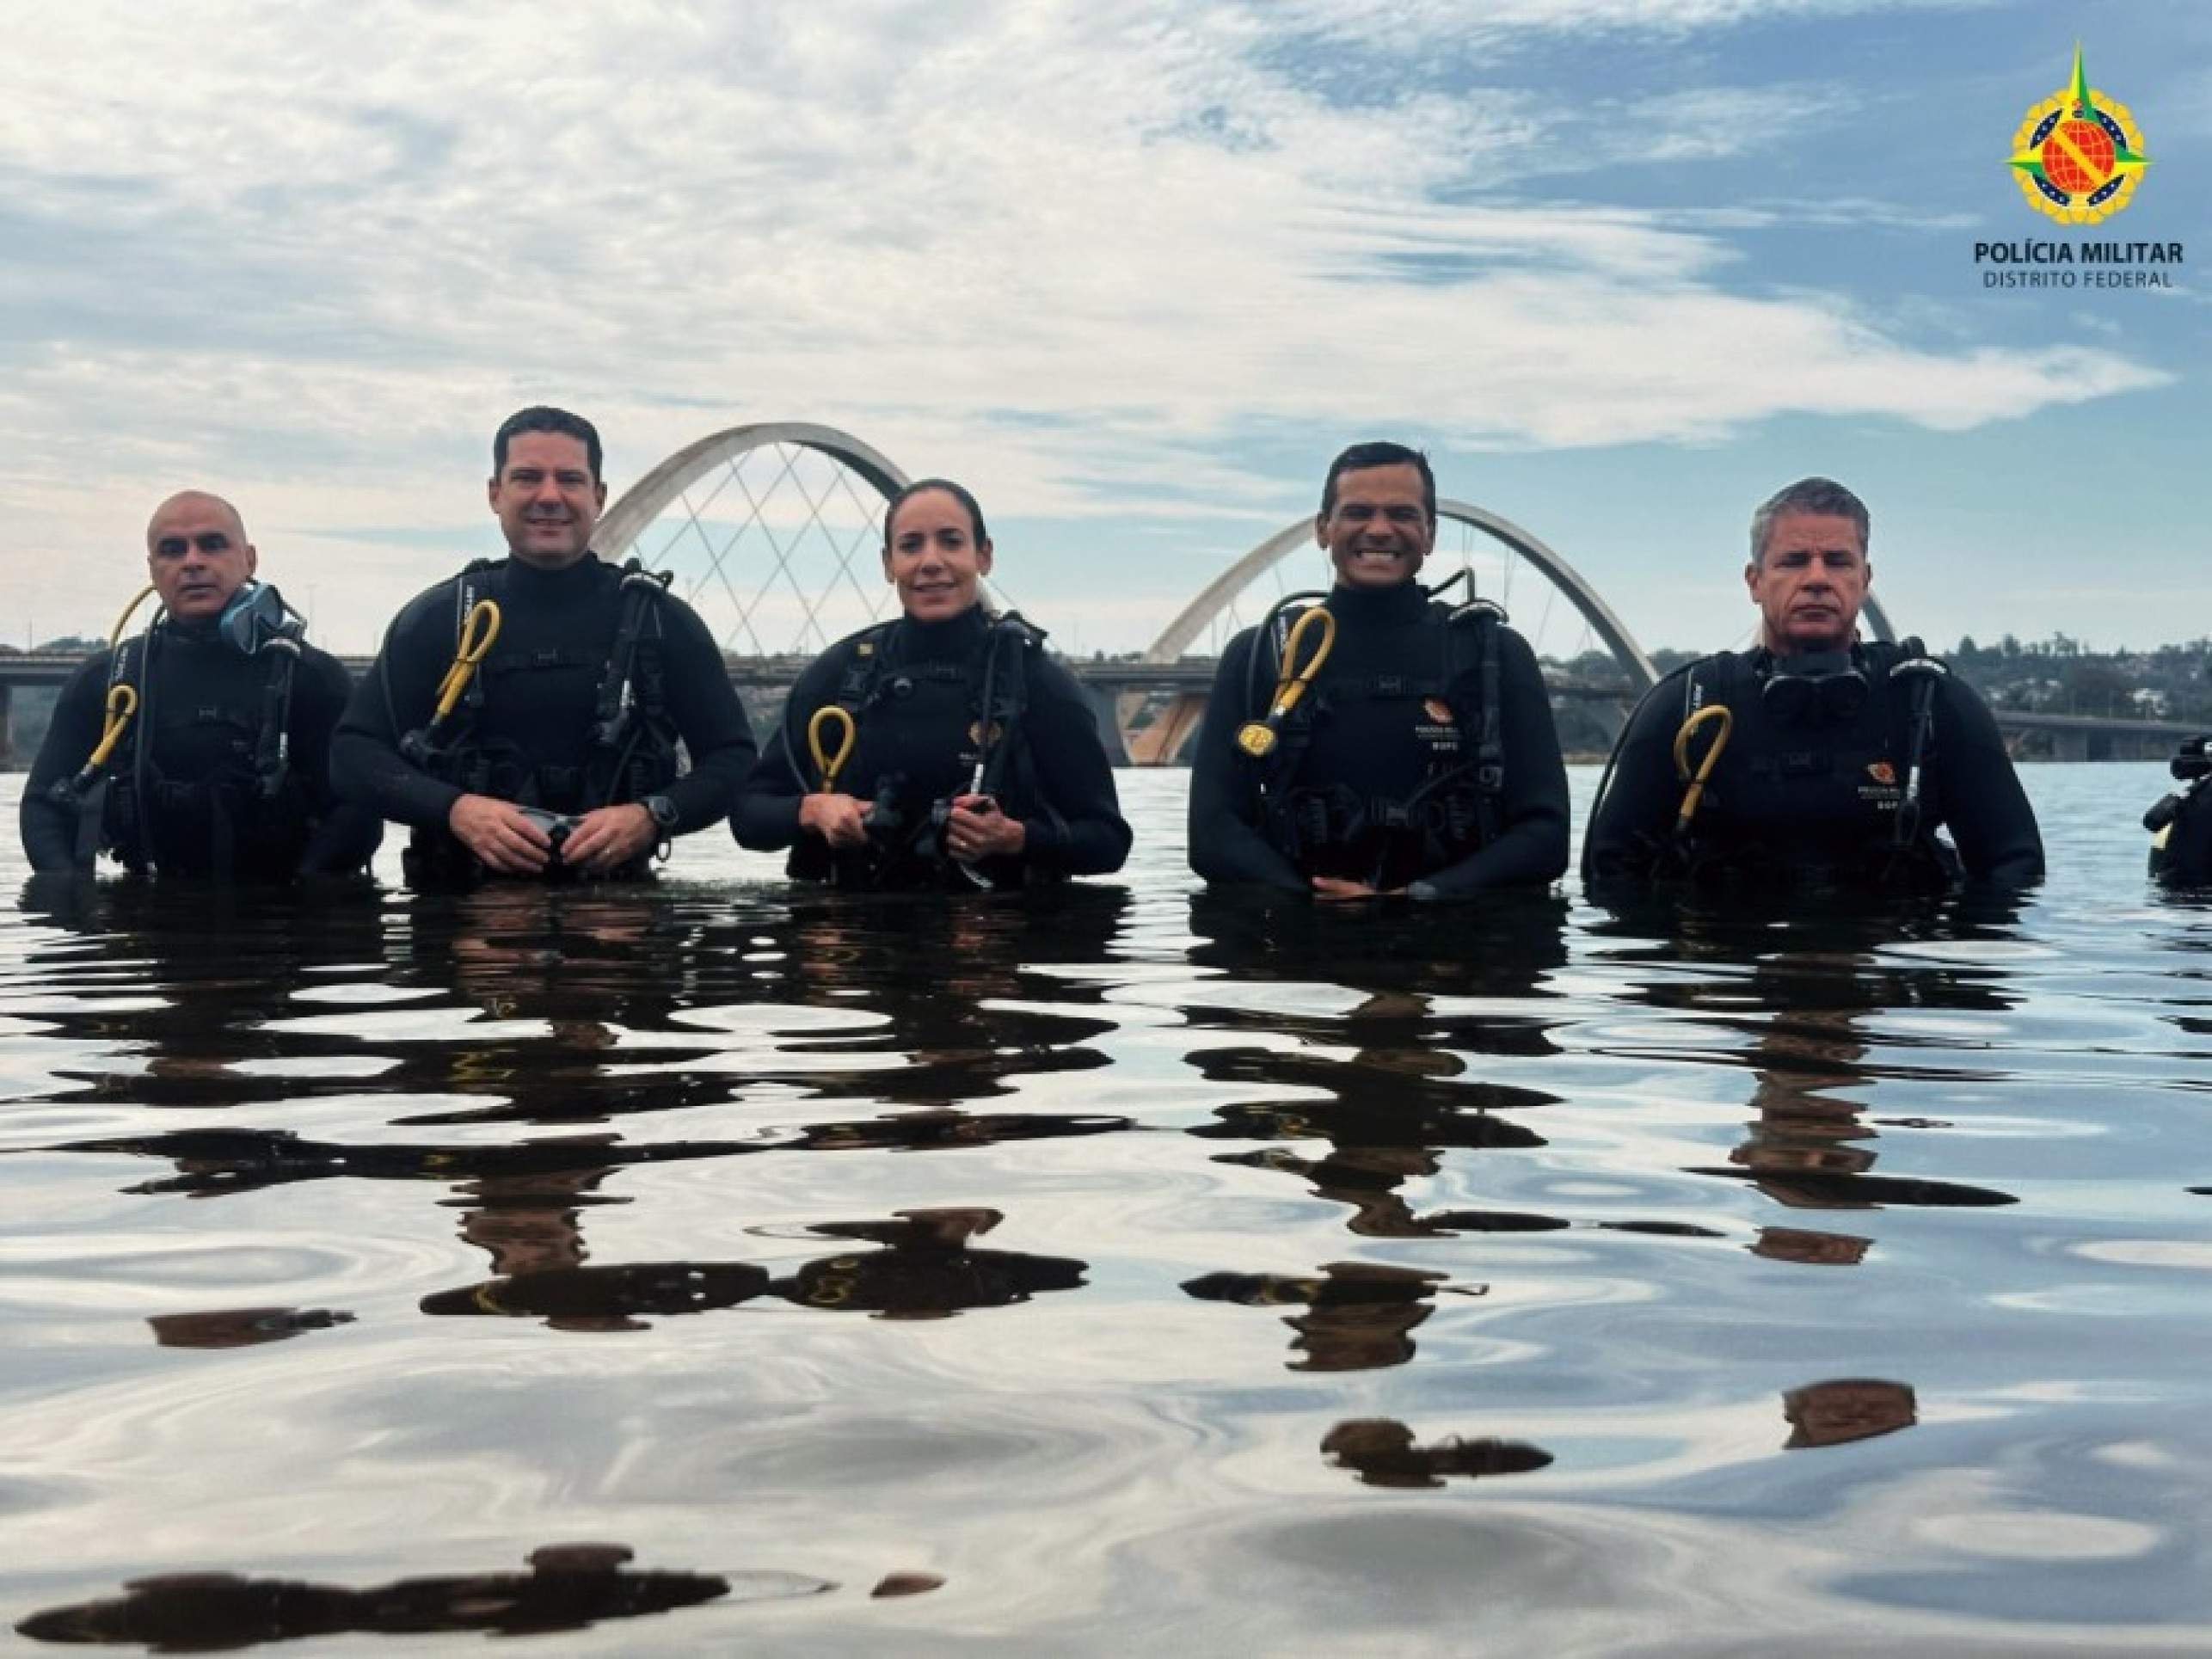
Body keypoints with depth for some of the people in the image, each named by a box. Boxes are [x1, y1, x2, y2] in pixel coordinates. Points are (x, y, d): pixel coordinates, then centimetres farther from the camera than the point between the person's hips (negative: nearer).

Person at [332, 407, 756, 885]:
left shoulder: (660, 620, 6)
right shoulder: (437, 617, 7)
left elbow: (734, 757, 8)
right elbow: (353, 752, 6)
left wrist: (652, 817, -11)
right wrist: (454, 808, -11)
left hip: (611, 899, 0)